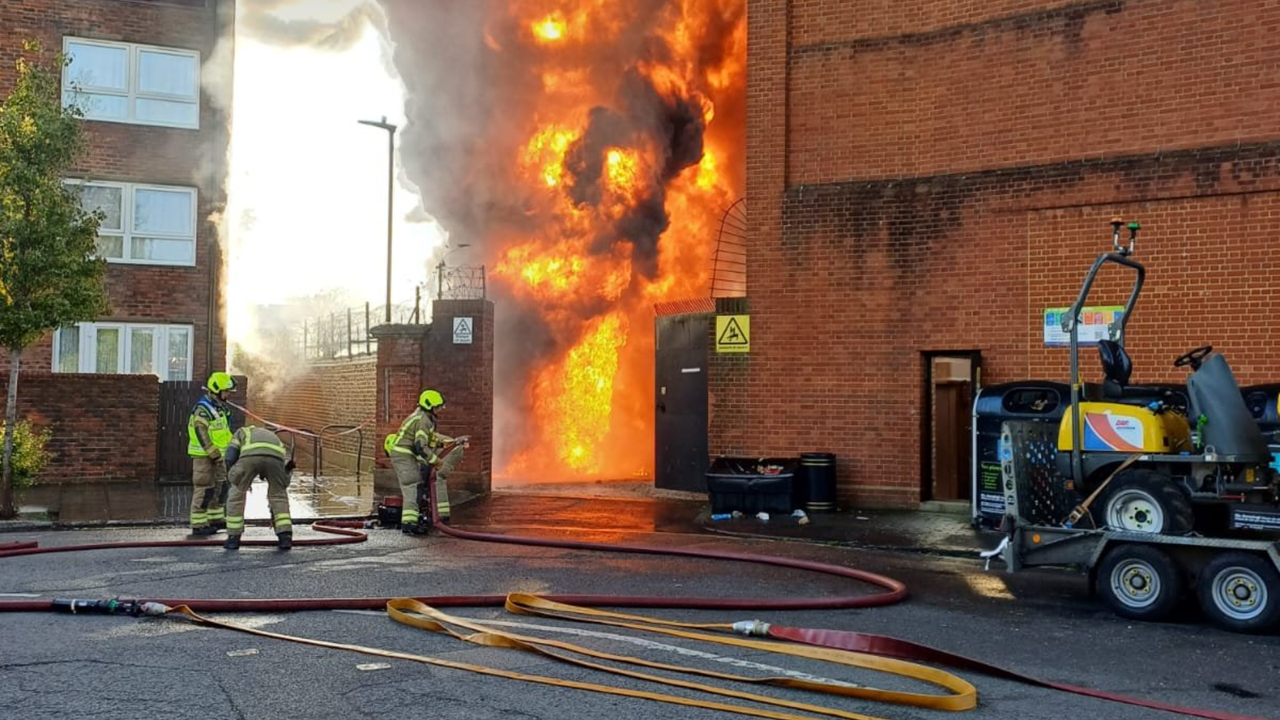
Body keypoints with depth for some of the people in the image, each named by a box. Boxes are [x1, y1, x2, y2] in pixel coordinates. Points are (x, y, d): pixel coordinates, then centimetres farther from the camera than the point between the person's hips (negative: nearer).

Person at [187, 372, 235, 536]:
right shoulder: (202, 409, -16)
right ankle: (198, 525, -3)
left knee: (220, 487, 15)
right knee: (204, 489, -7)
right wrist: (214, 454, -24)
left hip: (215, 455, 10)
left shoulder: (219, 407, 14)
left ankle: (216, 519, 26)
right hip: (204, 455, -10)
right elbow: (201, 433, -23)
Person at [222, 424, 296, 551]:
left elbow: (230, 457, 22)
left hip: (250, 455, -2)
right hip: (274, 456, 2)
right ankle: (285, 537, 15)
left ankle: (233, 538, 23)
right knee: (279, 496, 23)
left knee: (237, 495, 19)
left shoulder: (242, 432, 43)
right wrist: (273, 510, 49)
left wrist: (234, 480, 34)